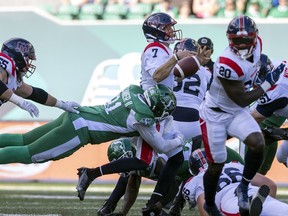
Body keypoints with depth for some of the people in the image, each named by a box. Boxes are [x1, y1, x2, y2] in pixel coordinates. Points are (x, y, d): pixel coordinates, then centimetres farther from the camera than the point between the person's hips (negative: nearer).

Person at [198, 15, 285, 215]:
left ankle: (244, 188, 2)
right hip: (215, 115, -6)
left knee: (258, 143, -19)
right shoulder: (228, 64, -33)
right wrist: (268, 83, -18)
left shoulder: (257, 44, -11)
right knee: (217, 166, 4)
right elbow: (242, 100, -23)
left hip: (237, 112, 6)